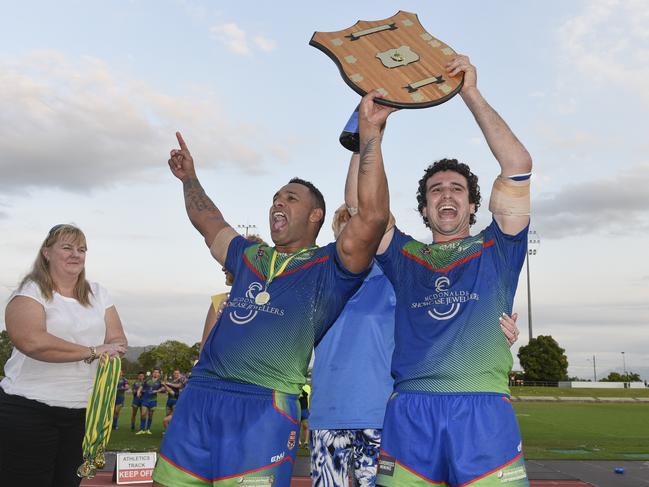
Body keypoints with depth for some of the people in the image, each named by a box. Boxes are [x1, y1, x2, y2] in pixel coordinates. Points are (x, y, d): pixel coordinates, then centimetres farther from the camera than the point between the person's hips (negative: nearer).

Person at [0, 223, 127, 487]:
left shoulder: (97, 293, 10)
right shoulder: (30, 291, -6)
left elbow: (118, 340, 5)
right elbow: (32, 341, -24)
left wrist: (112, 351, -19)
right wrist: (92, 351, -21)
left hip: (84, 412, 5)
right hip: (28, 410, -4)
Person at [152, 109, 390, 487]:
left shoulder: (329, 267, 2)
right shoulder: (250, 257, 21)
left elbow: (372, 216, -14)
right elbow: (209, 223, 37)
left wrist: (369, 132, -14)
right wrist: (189, 178, 43)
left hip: (264, 409, -6)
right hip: (197, 399, 6)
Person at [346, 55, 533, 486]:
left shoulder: (495, 250, 13)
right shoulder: (405, 256, 17)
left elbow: (518, 166, 3)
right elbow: (358, 203, 9)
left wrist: (470, 93, 2)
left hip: (484, 409, -1)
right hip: (409, 411, 1)